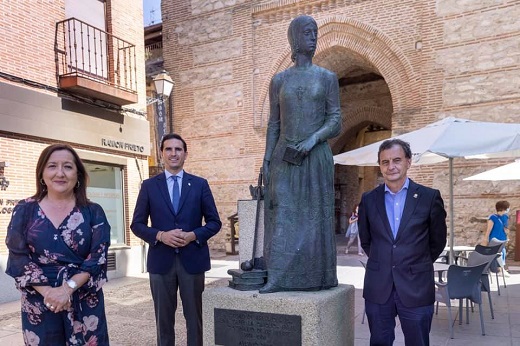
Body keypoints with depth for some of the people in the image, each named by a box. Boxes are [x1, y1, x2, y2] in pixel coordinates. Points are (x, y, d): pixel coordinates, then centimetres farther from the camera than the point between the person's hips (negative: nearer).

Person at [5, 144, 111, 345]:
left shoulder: (93, 212, 0)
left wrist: (68, 287, -19)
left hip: (84, 302, 0)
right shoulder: (25, 210, 1)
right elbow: (18, 257, -3)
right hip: (38, 303, 0)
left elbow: (98, 257, -6)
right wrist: (47, 291, -15)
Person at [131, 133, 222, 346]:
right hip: (161, 260, 0)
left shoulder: (200, 184, 4)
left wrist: (194, 235, -14)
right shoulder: (149, 185, 4)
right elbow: (137, 224, 3)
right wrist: (160, 235, -14)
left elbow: (214, 222, 4)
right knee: (164, 318, 11)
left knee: (194, 317, 10)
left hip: (192, 259, 0)